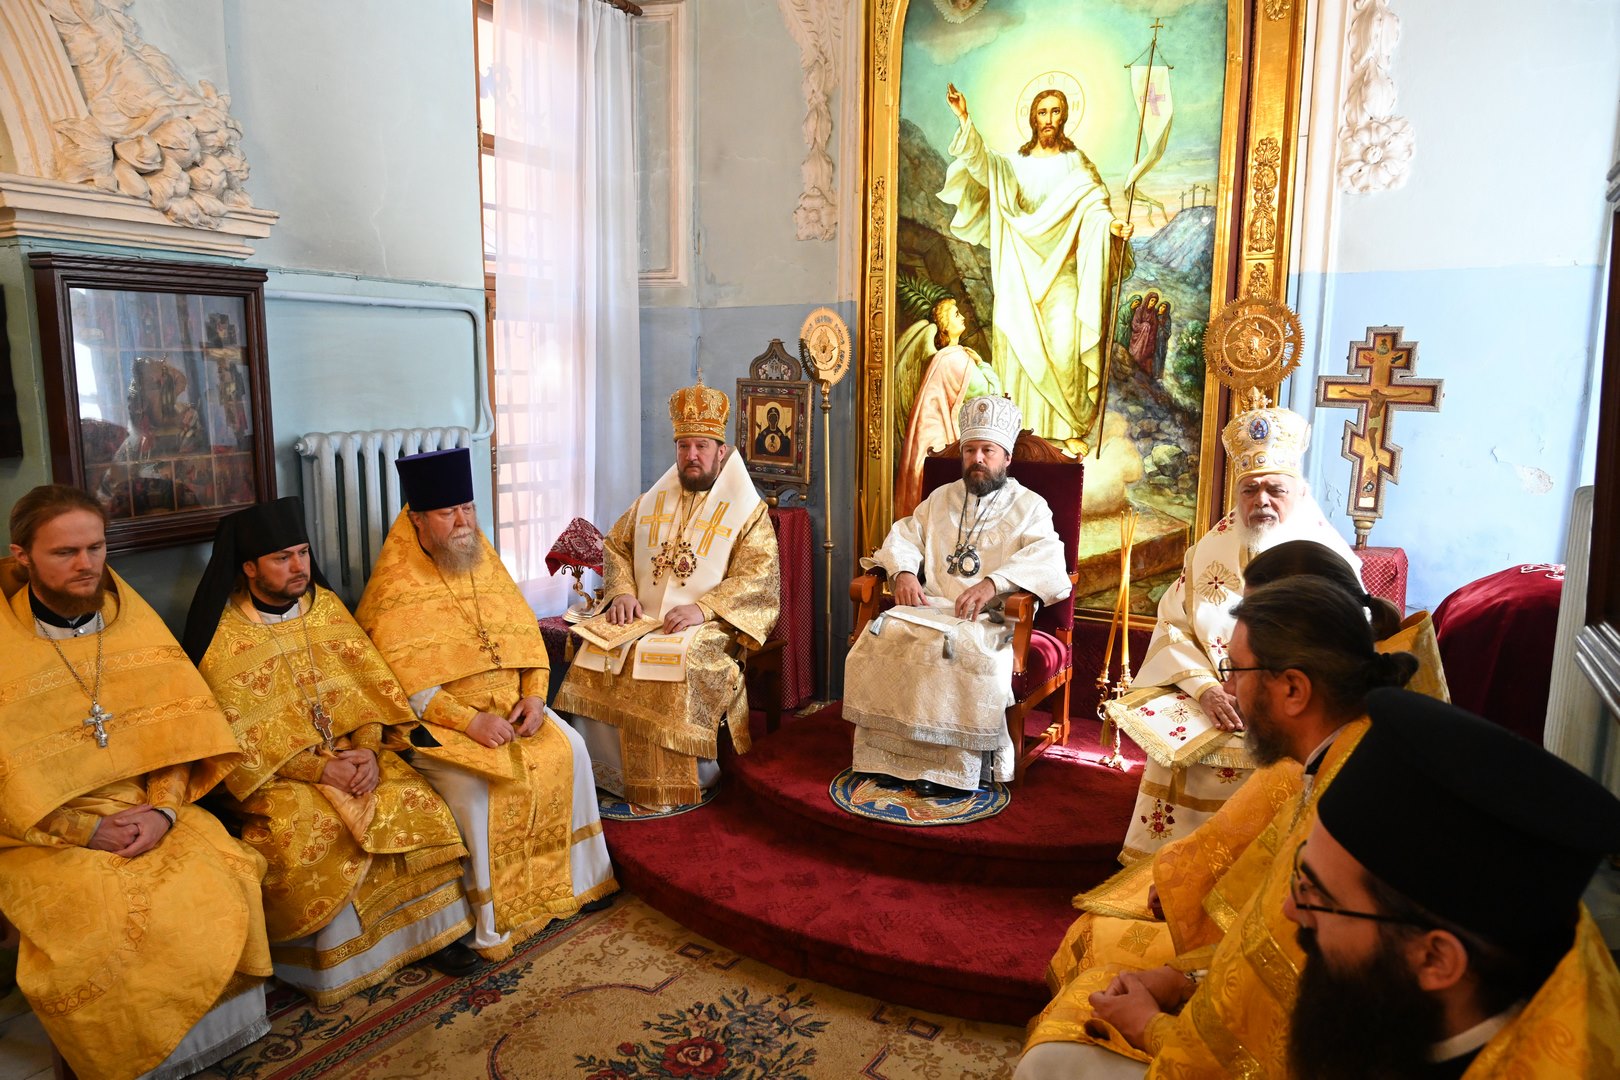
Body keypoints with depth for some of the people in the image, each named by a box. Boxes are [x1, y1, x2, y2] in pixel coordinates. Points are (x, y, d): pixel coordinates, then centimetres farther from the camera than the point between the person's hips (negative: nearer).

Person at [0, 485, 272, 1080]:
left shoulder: (131, 619, 3)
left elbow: (179, 724, 1)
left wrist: (162, 809, -13)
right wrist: (85, 830, -15)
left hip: (148, 808, 3)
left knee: (221, 889, -18)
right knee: (102, 920, -26)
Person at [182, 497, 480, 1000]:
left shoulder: (325, 605, 6)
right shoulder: (223, 638, -7)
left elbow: (368, 687, 4)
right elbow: (238, 734, -11)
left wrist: (368, 749, -13)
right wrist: (317, 768, -21)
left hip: (351, 752, 4)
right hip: (274, 771, -3)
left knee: (418, 806, -18)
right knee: (313, 832, -30)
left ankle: (429, 930, -2)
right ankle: (332, 959, -8)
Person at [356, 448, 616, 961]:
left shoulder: (484, 560, 7)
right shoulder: (394, 585, -11)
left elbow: (527, 633, 9)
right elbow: (401, 680, -17)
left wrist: (533, 695, -8)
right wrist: (469, 720, -24)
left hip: (509, 704, 6)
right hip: (434, 720, -6)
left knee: (568, 750, -10)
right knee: (473, 783, -28)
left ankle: (572, 877, 8)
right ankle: (482, 923, -10)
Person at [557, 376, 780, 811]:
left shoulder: (748, 510, 3)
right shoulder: (652, 502, 19)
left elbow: (759, 576, -8)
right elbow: (616, 546, 20)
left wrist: (703, 608, -21)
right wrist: (622, 593, -1)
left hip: (707, 626, -4)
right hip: (642, 619, 5)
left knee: (678, 660, -35)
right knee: (594, 656, -22)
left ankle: (680, 786, -19)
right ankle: (610, 774, -9)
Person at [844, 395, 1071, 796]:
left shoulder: (1029, 506, 7)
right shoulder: (942, 498, 23)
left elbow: (1049, 561, -10)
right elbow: (904, 535, 18)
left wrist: (993, 583, -26)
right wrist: (904, 572, -6)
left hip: (989, 618, -4)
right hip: (929, 607, 4)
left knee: (963, 650, -37)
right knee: (882, 638, -26)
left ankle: (951, 768, -27)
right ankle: (891, 755, -20)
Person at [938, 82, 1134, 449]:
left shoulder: (1077, 164, 8)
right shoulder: (1015, 163, 12)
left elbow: (1095, 207, -4)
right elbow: (981, 163, -7)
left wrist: (1113, 225, -28)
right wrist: (963, 119, -21)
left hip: (1062, 271, -2)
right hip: (1022, 272, 2)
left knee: (1063, 346, -11)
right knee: (1021, 344, -2)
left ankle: (1068, 426, -3)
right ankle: (1023, 423, 8)